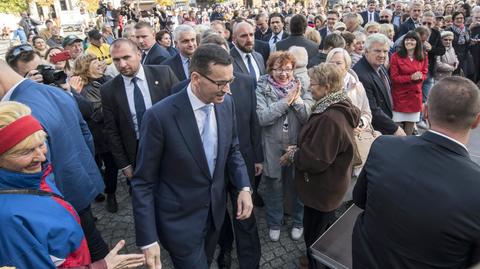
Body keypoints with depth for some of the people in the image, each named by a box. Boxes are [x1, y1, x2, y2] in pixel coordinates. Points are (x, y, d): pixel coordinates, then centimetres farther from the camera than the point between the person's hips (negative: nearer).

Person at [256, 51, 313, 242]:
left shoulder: (301, 89, -1)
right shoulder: (262, 90, -7)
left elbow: (309, 118, -9)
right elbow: (262, 118, -21)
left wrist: (297, 100, -21)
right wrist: (286, 101, -22)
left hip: (297, 147, 2)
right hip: (273, 148, -1)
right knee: (273, 187, 17)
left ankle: (298, 222, 43)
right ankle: (274, 223, 41)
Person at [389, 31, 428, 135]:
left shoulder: (423, 57, 5)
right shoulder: (396, 56, -8)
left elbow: (425, 74, 10)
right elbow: (394, 77, -9)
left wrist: (420, 76, -14)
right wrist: (411, 77, -20)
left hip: (415, 95, 4)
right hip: (399, 96, -4)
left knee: (410, 127, 12)